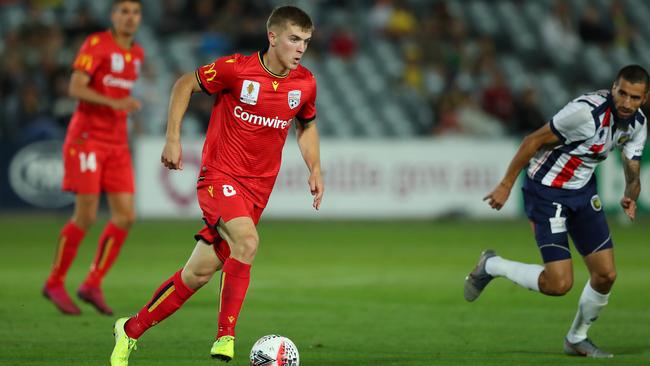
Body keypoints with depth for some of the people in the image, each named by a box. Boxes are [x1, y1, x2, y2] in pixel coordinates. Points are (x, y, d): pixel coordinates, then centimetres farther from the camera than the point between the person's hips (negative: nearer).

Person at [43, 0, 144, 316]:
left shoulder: (137, 54, 12)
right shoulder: (96, 44, -9)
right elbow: (75, 88, -17)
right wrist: (114, 103, -28)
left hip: (117, 144, 7)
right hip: (87, 137, -7)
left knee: (126, 216, -4)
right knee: (86, 216, -8)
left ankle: (92, 284, 5)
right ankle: (55, 282, 8)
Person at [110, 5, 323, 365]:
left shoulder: (305, 84, 1)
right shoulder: (236, 68, -12)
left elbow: (307, 125, 21)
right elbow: (185, 84, 2)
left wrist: (315, 169, 8)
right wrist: (172, 139, -5)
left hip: (258, 187, 5)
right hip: (219, 175, -5)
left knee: (200, 272, 4)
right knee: (246, 240, -31)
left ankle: (131, 329, 20)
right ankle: (226, 336, -23)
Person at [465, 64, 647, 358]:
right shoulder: (586, 111, -29)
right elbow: (535, 140, -20)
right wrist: (506, 185, -15)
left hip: (583, 190, 7)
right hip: (546, 190, -7)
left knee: (606, 274, 2)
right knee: (559, 284, -14)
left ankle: (577, 339, 26)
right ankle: (491, 266, 10)